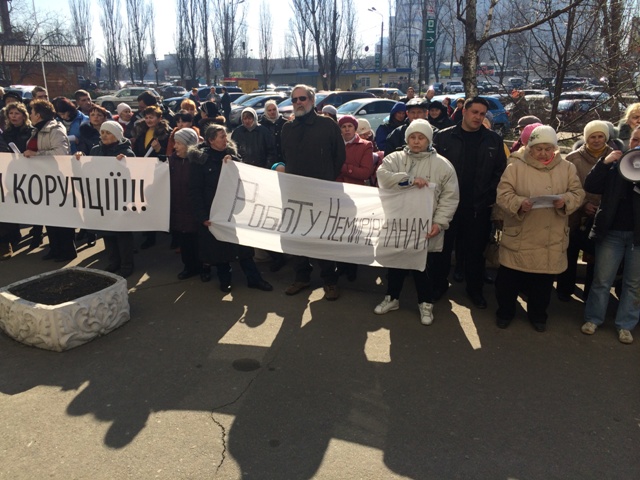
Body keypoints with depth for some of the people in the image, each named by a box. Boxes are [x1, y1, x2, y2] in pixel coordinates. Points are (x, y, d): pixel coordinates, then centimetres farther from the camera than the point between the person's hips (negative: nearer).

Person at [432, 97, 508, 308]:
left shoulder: (494, 140, 4)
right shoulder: (443, 136, -1)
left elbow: (500, 171, 4)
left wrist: (490, 196, -5)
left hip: (479, 206, 1)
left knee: (476, 249, 12)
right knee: (443, 246, 10)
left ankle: (475, 288, 28)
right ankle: (439, 284, 27)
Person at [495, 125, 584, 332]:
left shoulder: (566, 167, 5)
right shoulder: (516, 166, -4)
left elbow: (578, 193, 4)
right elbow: (503, 194, -8)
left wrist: (565, 200, -18)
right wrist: (520, 203, -27)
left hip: (551, 240, 3)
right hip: (519, 238, -2)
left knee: (543, 281, 15)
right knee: (509, 279, 7)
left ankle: (538, 315, 35)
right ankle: (505, 312, 28)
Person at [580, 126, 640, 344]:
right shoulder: (616, 163, 2)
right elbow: (590, 187, -6)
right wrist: (604, 163, -18)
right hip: (611, 231, -1)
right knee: (602, 279, 7)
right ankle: (593, 318, 20)